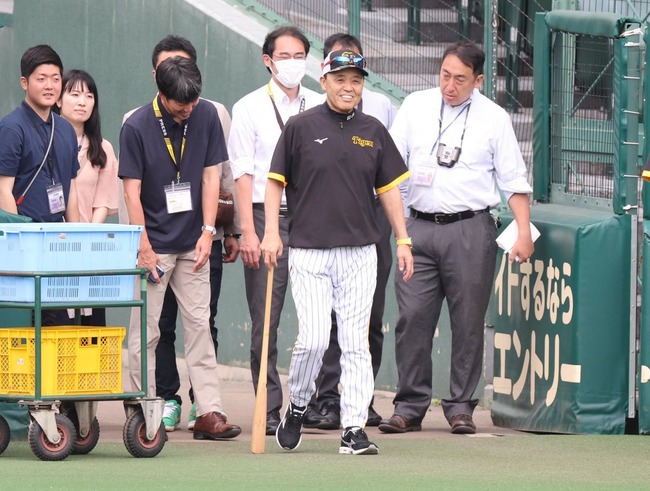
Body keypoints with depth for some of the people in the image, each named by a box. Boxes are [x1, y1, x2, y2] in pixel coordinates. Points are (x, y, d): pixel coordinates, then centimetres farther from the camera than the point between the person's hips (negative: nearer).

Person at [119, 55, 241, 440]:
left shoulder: (206, 116, 0)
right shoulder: (137, 127, -11)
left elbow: (211, 175, 4)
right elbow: (132, 191, -9)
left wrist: (208, 231, -3)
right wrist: (144, 247, -12)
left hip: (193, 244, 3)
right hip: (153, 244, -3)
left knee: (200, 326, 2)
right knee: (145, 332, -1)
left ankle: (209, 412, 1)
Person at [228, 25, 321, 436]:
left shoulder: (320, 109, 12)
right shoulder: (250, 108, 4)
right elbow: (243, 172, 0)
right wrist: (248, 231, -9)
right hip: (267, 216, -2)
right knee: (265, 322, -4)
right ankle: (270, 410, 0)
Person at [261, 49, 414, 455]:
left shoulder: (373, 131, 10)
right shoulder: (301, 128, 1)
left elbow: (389, 188, 15)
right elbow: (276, 181, 3)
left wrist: (403, 240, 9)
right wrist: (271, 232, -7)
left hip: (360, 254, 3)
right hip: (309, 252, -3)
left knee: (356, 343, 0)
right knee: (314, 339, -11)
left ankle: (354, 429, 2)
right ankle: (297, 407, 14)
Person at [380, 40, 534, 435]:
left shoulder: (494, 118, 3)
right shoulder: (415, 106, 9)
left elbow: (514, 180, 4)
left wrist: (524, 233, -3)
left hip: (471, 229, -2)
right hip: (420, 227, 2)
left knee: (468, 321, 1)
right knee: (412, 317, -2)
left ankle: (461, 406, 10)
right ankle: (410, 407, 4)